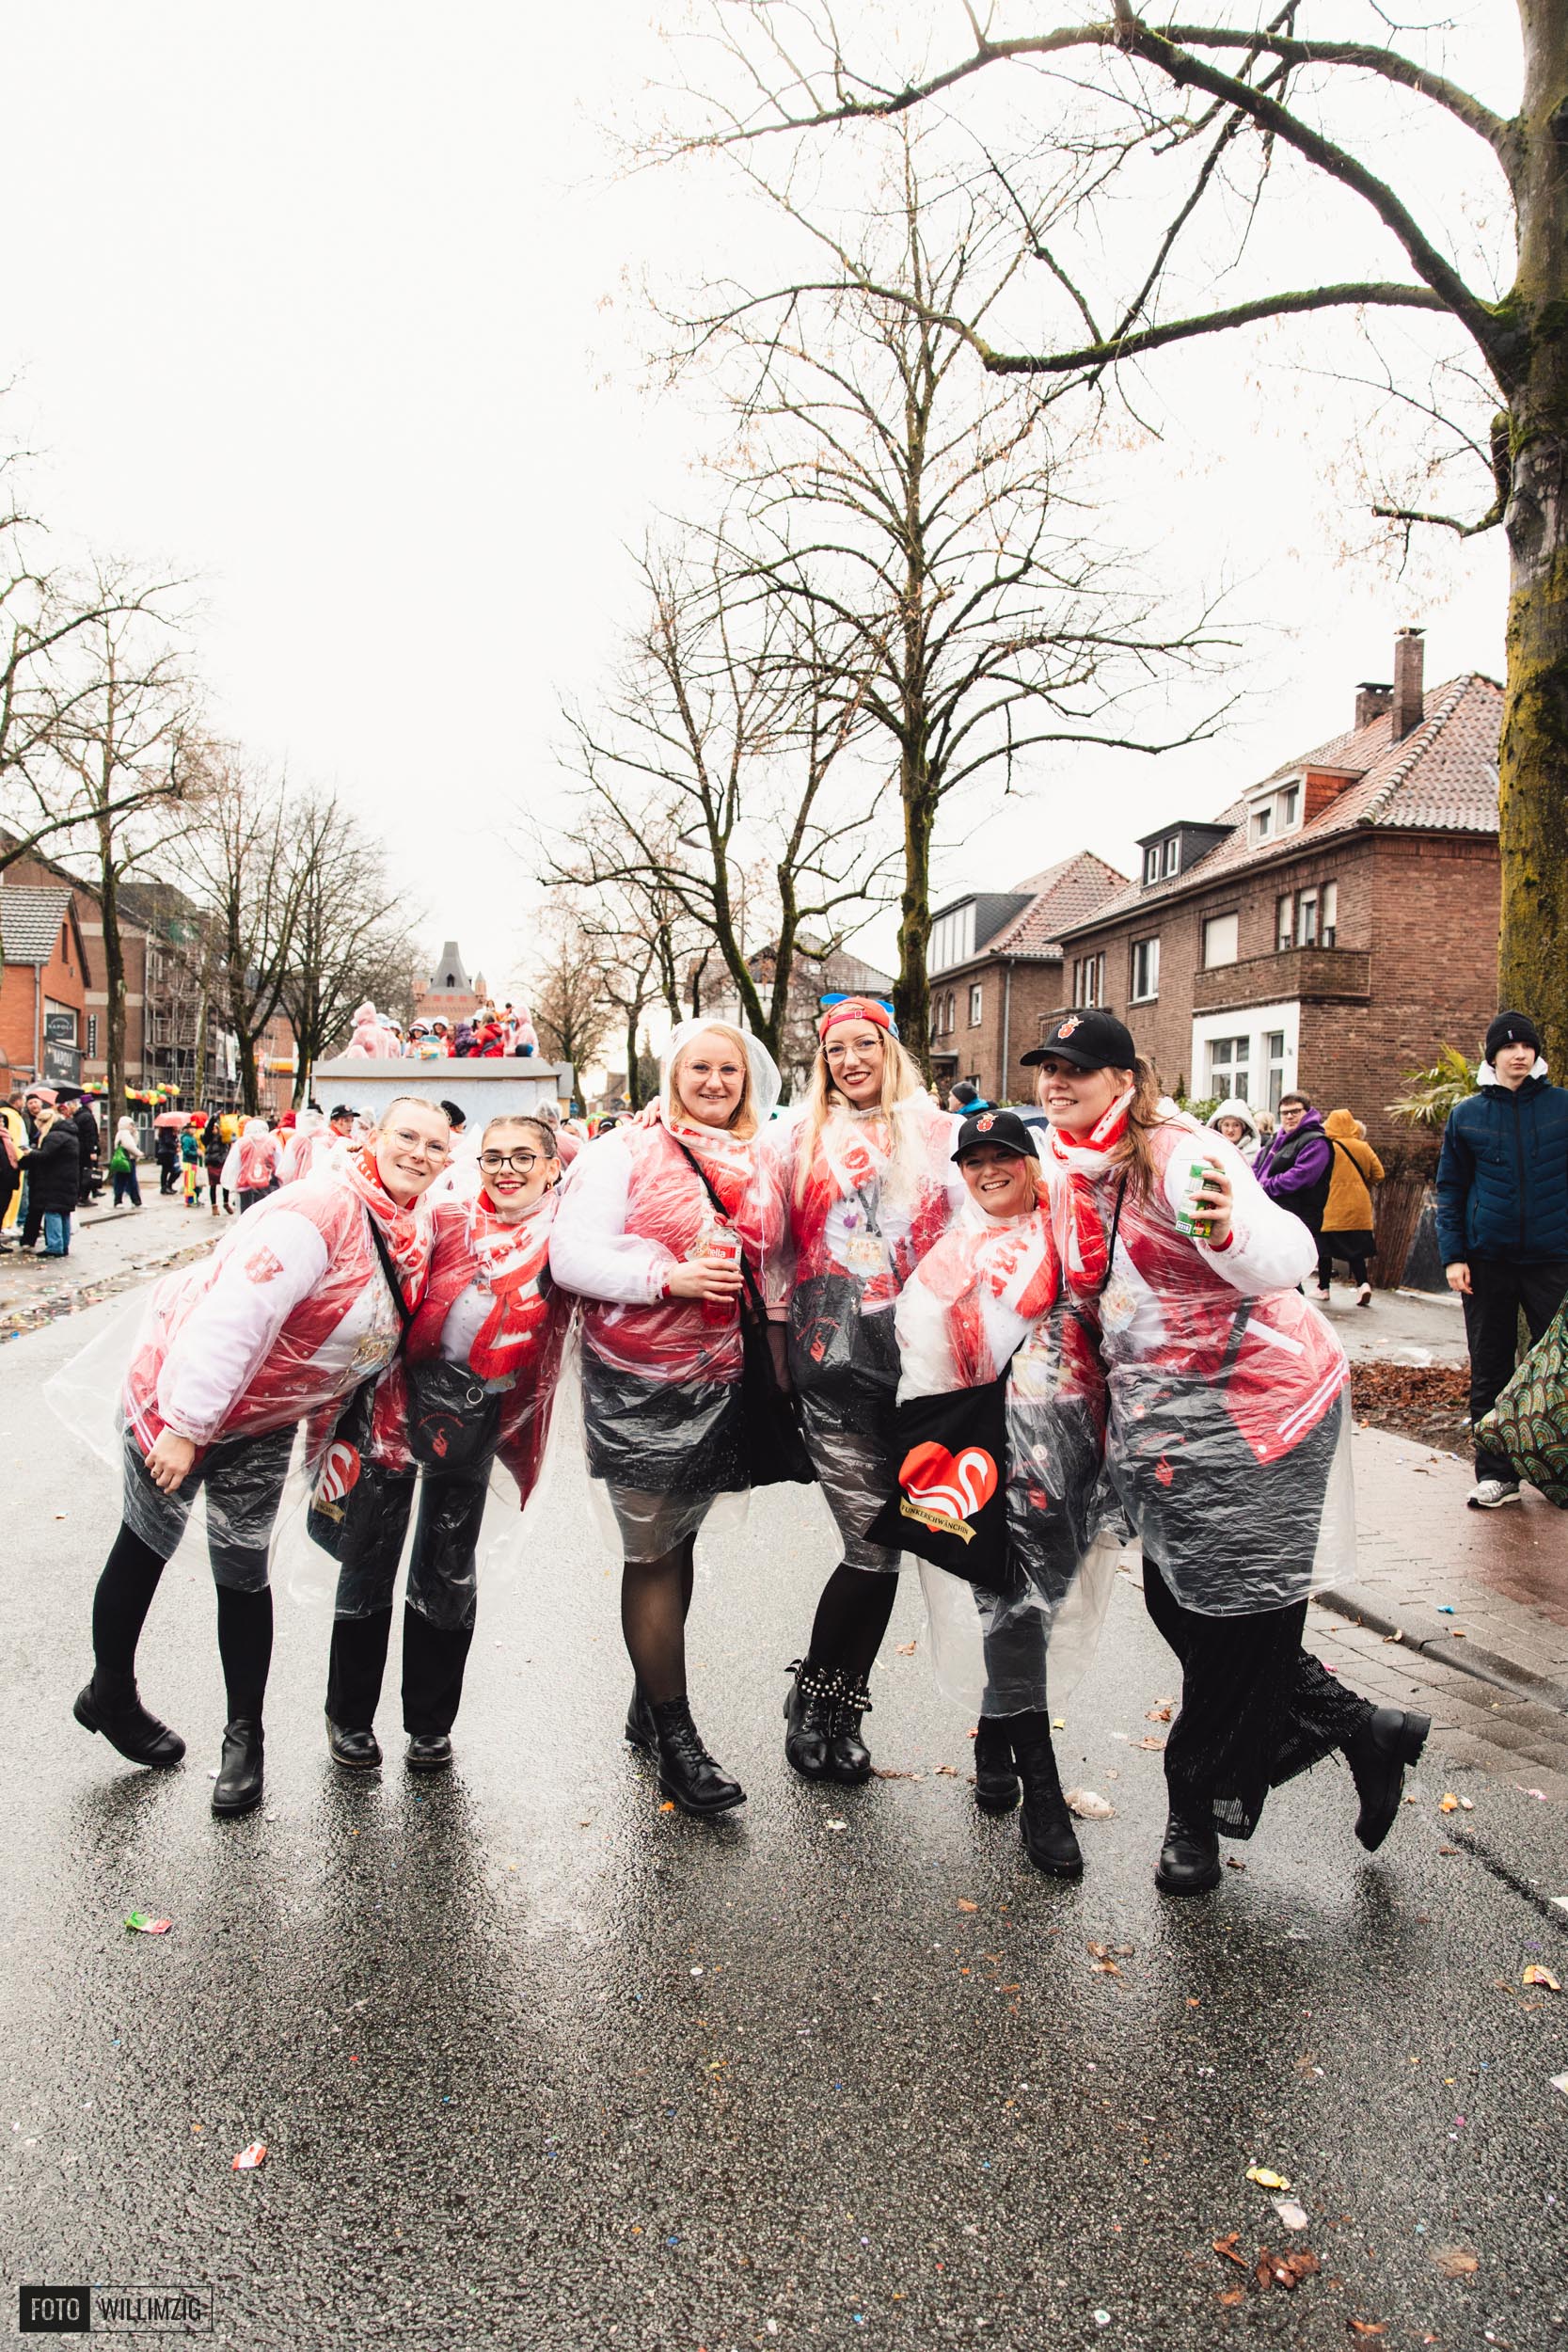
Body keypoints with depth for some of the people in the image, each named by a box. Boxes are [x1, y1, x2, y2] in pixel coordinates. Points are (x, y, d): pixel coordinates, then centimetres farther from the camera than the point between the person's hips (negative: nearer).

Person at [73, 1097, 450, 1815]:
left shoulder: (416, 1231, -5)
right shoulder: (318, 1211, -31)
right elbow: (233, 1315, -33)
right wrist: (184, 1423, -31)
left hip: (262, 1425, 6)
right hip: (180, 1397, -6)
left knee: (244, 1573, 10)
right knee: (146, 1546, 14)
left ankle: (244, 1737, 24)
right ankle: (109, 1693, 37)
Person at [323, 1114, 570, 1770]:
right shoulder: (448, 1217, -1)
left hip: (478, 1413, 0)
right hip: (402, 1395, 0)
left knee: (450, 1563, 11)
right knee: (371, 1548, 9)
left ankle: (431, 1723, 29)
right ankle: (349, 1715, 28)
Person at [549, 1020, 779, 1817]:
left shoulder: (758, 1165, 9)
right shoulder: (623, 1153, -6)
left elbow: (773, 1257, 22)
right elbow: (571, 1253, -13)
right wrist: (670, 1277, -22)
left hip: (720, 1383, 5)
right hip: (638, 1385, -5)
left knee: (678, 1540, 15)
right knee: (654, 1552, 3)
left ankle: (649, 1698, 33)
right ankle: (675, 1737, 14)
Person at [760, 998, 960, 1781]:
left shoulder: (936, 1135, 9)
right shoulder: (797, 1141, 8)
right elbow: (770, 1250, 9)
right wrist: (777, 1344, 7)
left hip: (915, 1355, 2)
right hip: (831, 1360, -2)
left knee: (881, 1544, 5)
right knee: (873, 1548, -5)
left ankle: (839, 1708, 23)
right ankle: (814, 1693, 18)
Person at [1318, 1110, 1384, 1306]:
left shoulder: (1327, 1149, -12)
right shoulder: (1363, 1148, 1)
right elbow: (1378, 1174, 6)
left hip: (1331, 1209, -4)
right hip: (1358, 1209, 4)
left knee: (1325, 1249, 8)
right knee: (1356, 1249, 13)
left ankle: (1323, 1288, 15)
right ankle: (1363, 1284, -2)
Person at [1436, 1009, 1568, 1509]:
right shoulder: (1466, 1115, 4)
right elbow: (1450, 1190, 7)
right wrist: (1453, 1255, -2)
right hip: (1488, 1262, 1)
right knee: (1490, 1372, 7)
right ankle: (1496, 1473, 16)